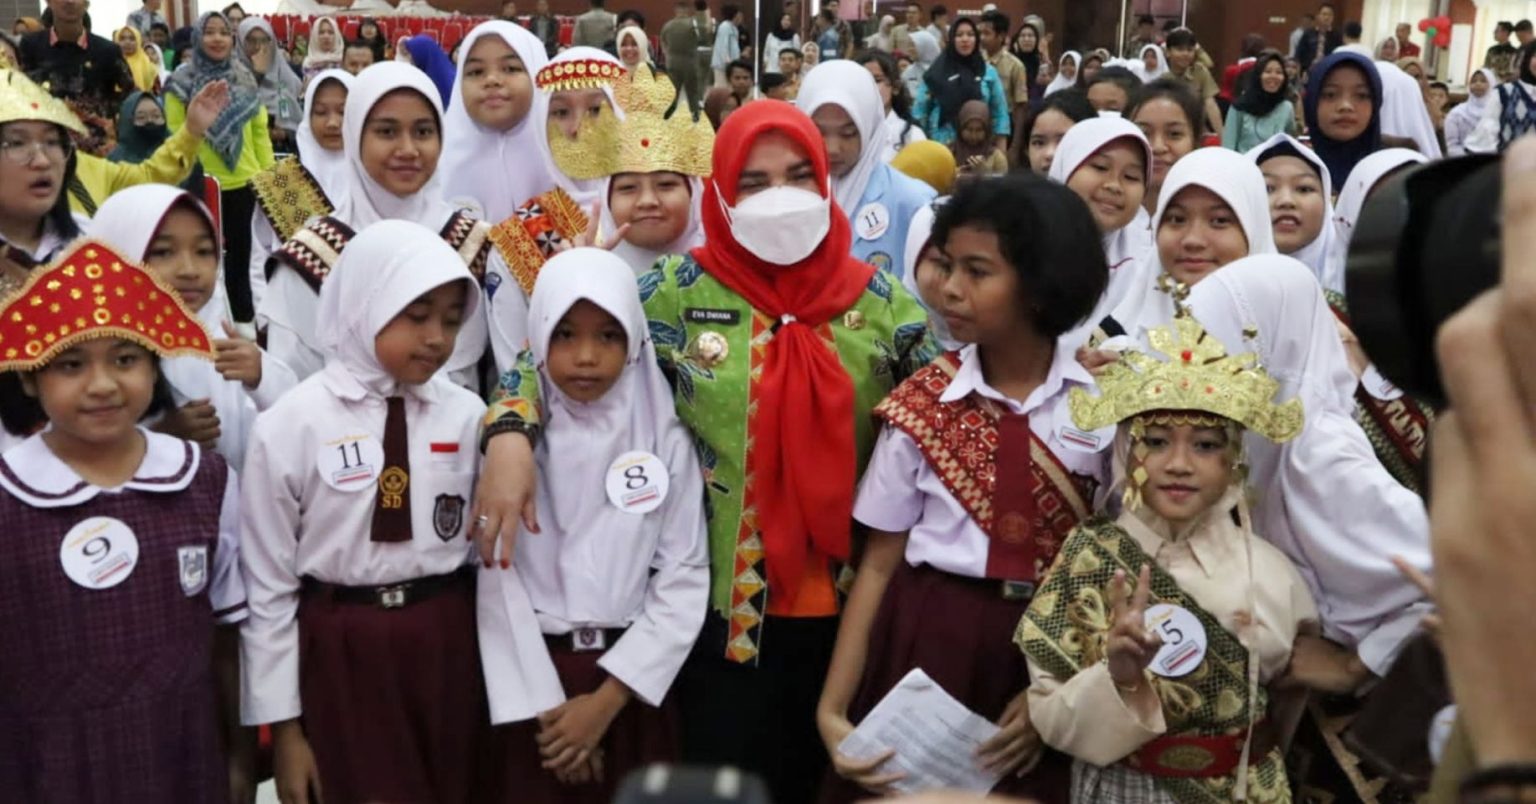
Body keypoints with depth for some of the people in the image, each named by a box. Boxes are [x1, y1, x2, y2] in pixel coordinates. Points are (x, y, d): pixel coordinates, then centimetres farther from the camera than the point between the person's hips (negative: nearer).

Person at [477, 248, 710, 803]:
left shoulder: (667, 442, -1)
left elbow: (684, 580, -4)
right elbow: (497, 583, -7)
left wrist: (607, 697, -10)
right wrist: (544, 706, -11)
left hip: (632, 681, 1)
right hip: (531, 678, -1)